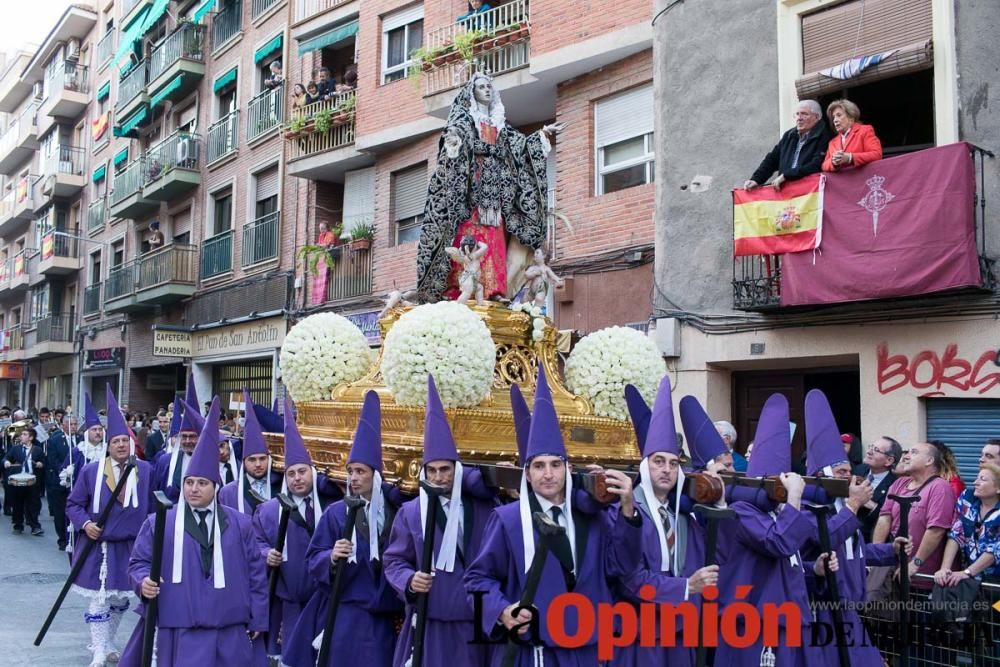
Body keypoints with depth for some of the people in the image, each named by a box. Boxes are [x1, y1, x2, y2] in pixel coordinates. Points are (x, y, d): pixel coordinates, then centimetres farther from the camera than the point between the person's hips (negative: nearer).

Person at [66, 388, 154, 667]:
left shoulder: (146, 471, -1)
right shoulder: (91, 471, -5)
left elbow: (152, 507, 5)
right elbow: (74, 504, 1)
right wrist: (85, 523, -16)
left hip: (131, 546, 2)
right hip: (98, 546, -2)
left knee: (121, 599, 15)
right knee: (99, 600, 1)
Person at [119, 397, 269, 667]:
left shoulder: (239, 523, 7)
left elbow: (256, 572, 7)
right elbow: (139, 562, 9)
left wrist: (258, 619, 5)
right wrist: (143, 581, -15)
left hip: (230, 631, 1)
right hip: (181, 630, -1)